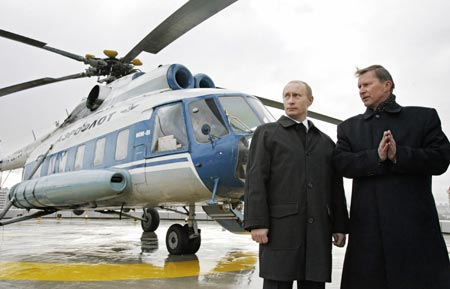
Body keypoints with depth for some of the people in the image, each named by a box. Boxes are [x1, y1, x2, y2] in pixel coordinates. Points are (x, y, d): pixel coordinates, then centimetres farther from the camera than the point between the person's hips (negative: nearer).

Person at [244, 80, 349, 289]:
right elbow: (255, 180, -3)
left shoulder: (325, 142, 18)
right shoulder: (266, 133, 8)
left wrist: (339, 225, 10)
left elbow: (335, 188, 16)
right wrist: (257, 223, -12)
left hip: (318, 229, 4)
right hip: (280, 227, -3)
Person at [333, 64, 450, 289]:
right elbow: (341, 163, 1)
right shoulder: (349, 127, 15)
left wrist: (399, 155, -15)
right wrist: (376, 156, -15)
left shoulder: (424, 117, 10)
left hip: (415, 222, -1)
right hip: (368, 225, 2)